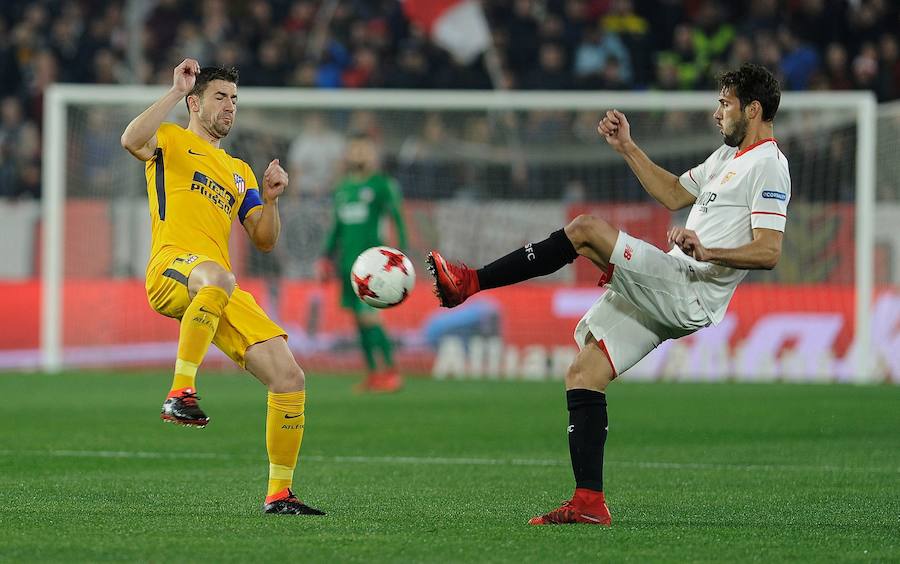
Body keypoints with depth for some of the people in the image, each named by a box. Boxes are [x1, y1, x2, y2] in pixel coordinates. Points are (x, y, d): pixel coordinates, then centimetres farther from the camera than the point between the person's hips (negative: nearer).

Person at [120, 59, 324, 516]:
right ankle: (181, 392, -39)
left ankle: (279, 494, 3)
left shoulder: (239, 173, 30)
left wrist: (269, 199, 8)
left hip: (223, 296, 6)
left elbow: (264, 241, 25)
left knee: (289, 378, -6)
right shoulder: (172, 142, 13)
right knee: (218, 277, -45)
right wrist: (176, 92, -10)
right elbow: (131, 140, -12)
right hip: (172, 269, -6)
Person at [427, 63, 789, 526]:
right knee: (583, 375, 4)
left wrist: (706, 252, -30)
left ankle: (470, 281, -18)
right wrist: (626, 147, 26)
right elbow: (674, 194, 33)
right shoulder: (728, 156, 22)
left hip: (689, 293, -10)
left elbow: (768, 252, -18)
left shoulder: (767, 166, -9)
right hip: (665, 295, 10)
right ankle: (589, 502, 2)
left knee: (585, 231, -22)